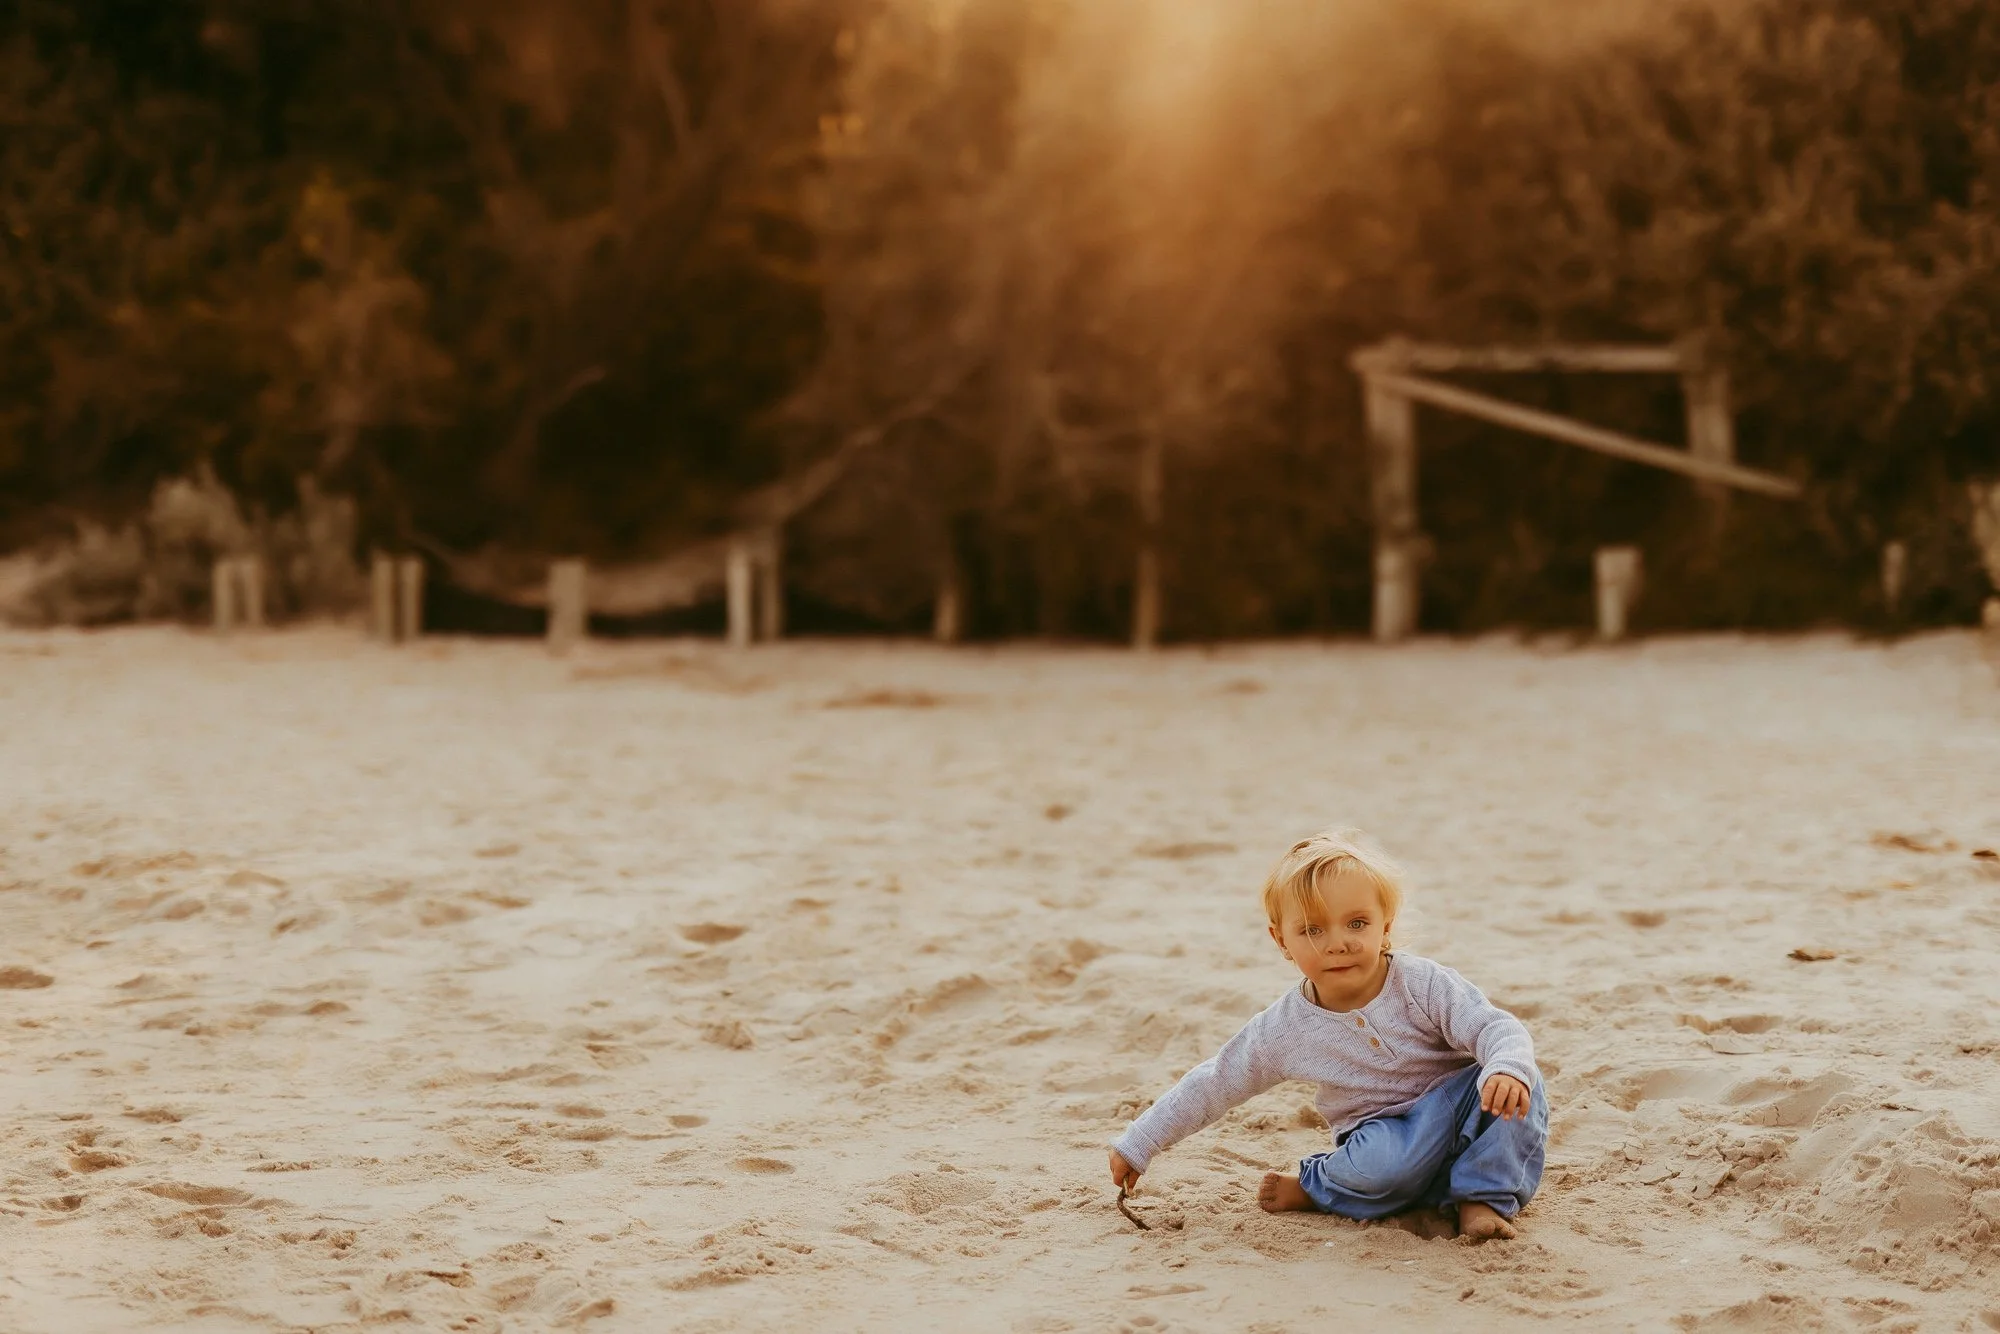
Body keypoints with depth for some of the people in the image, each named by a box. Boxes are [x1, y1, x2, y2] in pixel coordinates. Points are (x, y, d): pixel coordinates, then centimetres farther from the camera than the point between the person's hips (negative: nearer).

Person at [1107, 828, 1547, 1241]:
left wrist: (1508, 1069, -43)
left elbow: (1498, 1029, -18)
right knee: (1382, 1161, -37)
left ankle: (1484, 1198, -15)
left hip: (1461, 1110, 0)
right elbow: (1212, 1086, 4)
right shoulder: (1285, 1029, -6)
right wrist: (1137, 1146, 6)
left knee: (1514, 1088, -29)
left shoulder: (1422, 984, -12)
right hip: (1388, 1137, 0)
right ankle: (1318, 1187, -5)